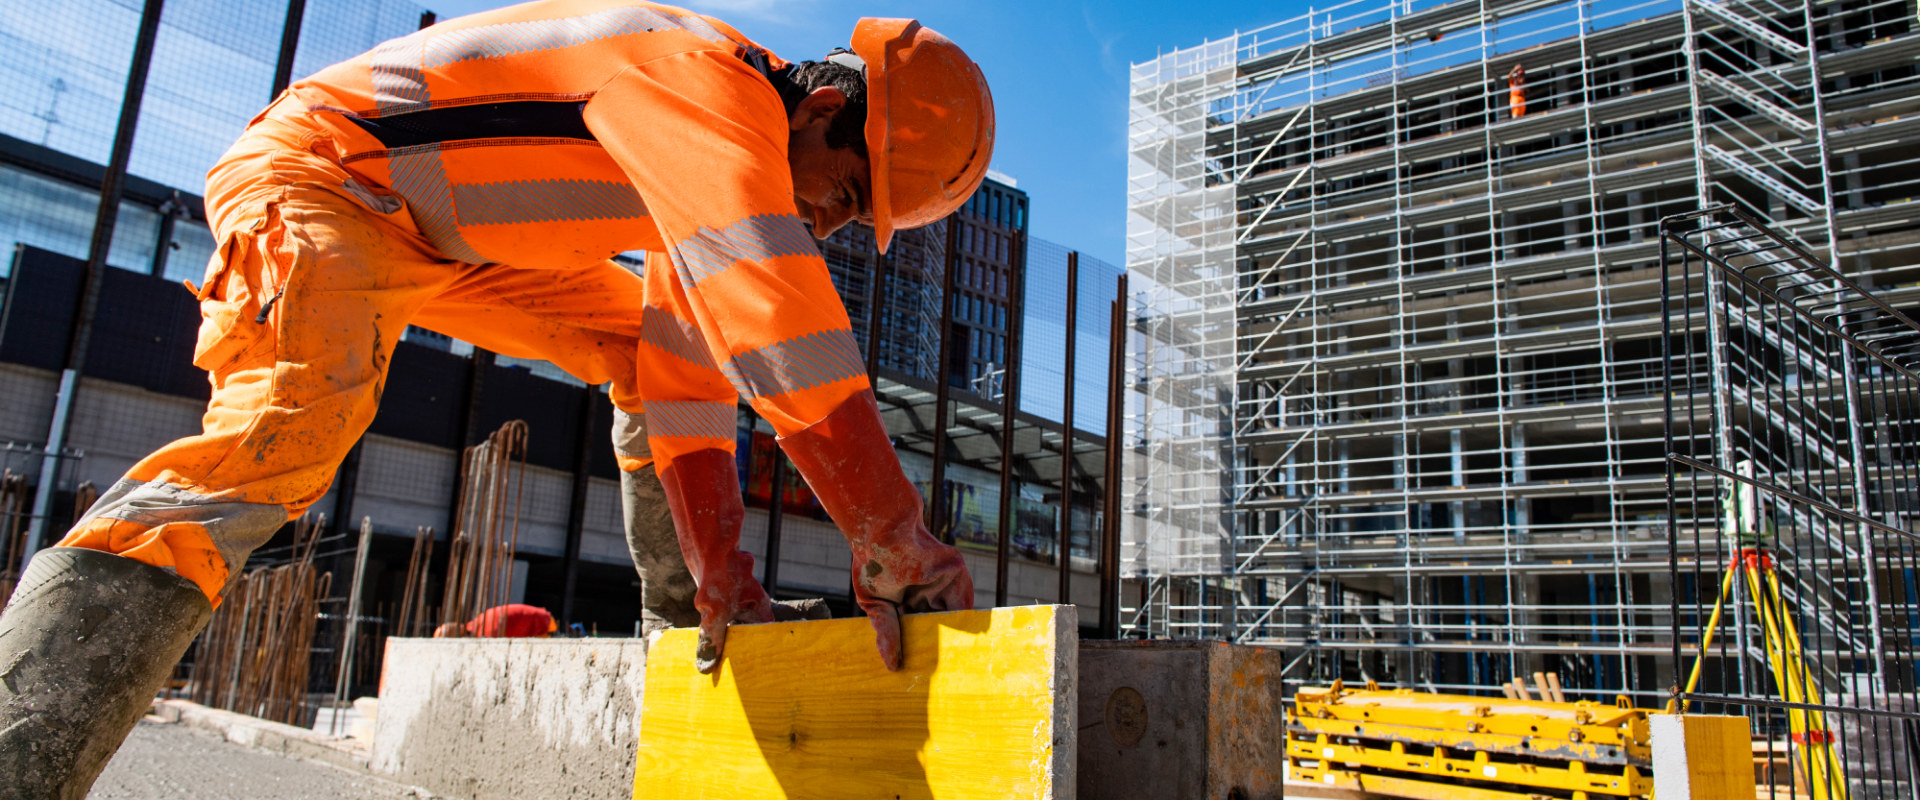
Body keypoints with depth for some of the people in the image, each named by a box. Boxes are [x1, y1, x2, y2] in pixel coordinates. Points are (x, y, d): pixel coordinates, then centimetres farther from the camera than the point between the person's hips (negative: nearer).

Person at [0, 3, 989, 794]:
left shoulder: (726, 154, 1)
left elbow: (689, 365, -2)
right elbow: (775, 313, -41)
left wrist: (718, 567, -9)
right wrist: (894, 536, -37)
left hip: (452, 239, 9)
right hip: (313, 174, -9)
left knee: (644, 343, 7)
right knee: (284, 432, -32)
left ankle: (683, 624, 13)